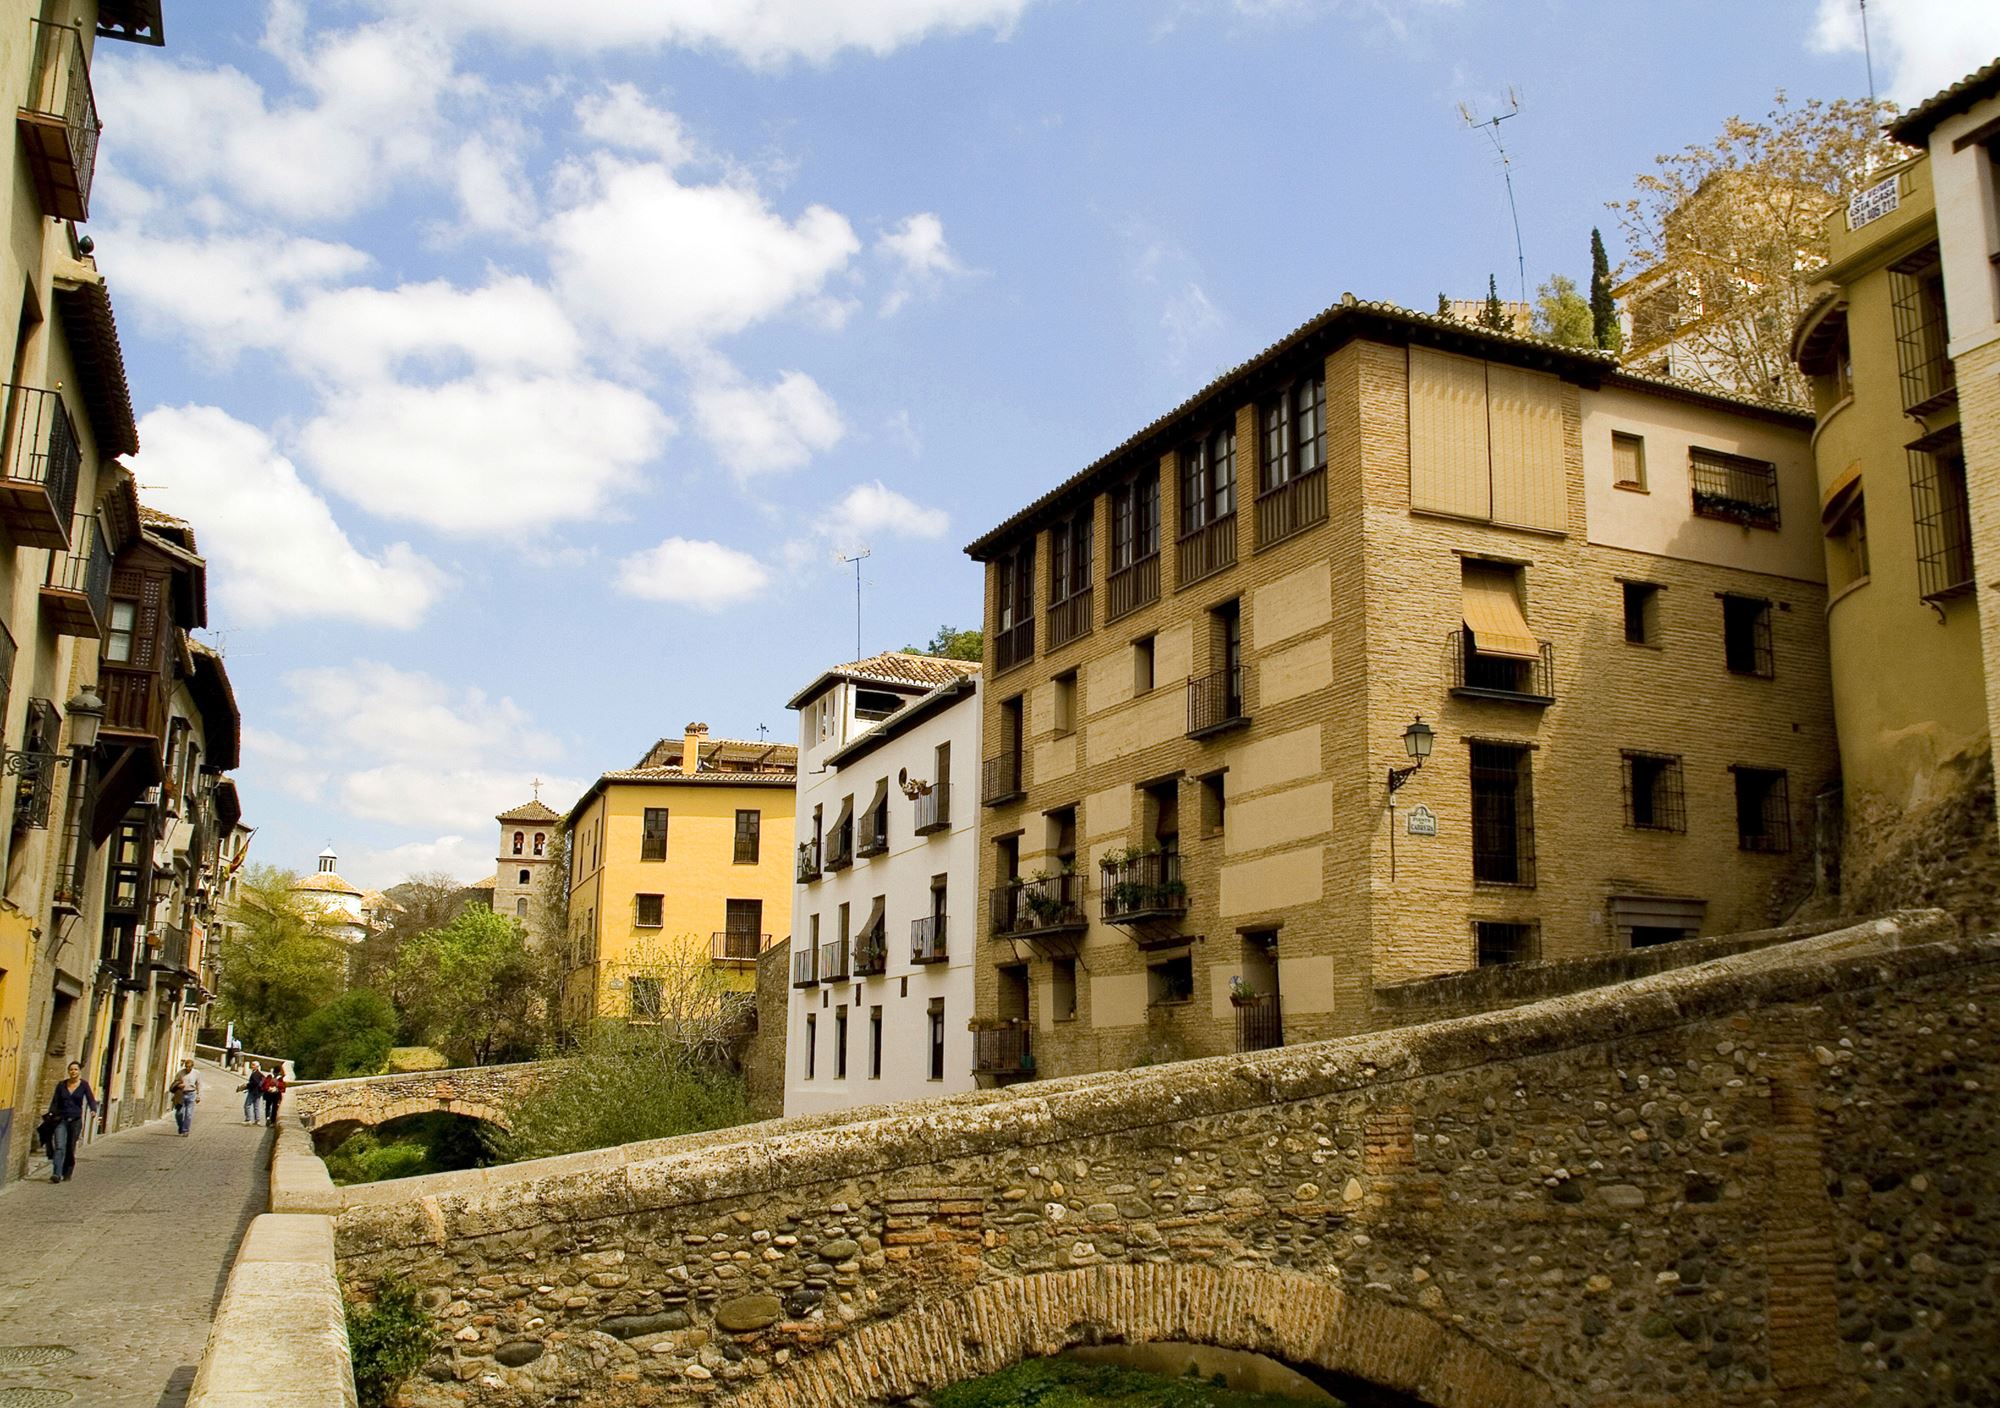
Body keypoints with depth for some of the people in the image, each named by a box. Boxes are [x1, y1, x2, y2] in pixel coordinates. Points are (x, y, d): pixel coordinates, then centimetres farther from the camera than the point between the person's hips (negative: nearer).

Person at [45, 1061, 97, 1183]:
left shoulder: (84, 1085, 2)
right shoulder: (61, 1084, 6)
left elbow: (90, 1099, -6)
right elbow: (55, 1102, 9)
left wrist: (93, 1110, -26)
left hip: (76, 1120, -1)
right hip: (61, 1119, 1)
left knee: (71, 1148, 4)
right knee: (59, 1147, -12)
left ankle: (67, 1173, 19)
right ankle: (56, 1174, -20)